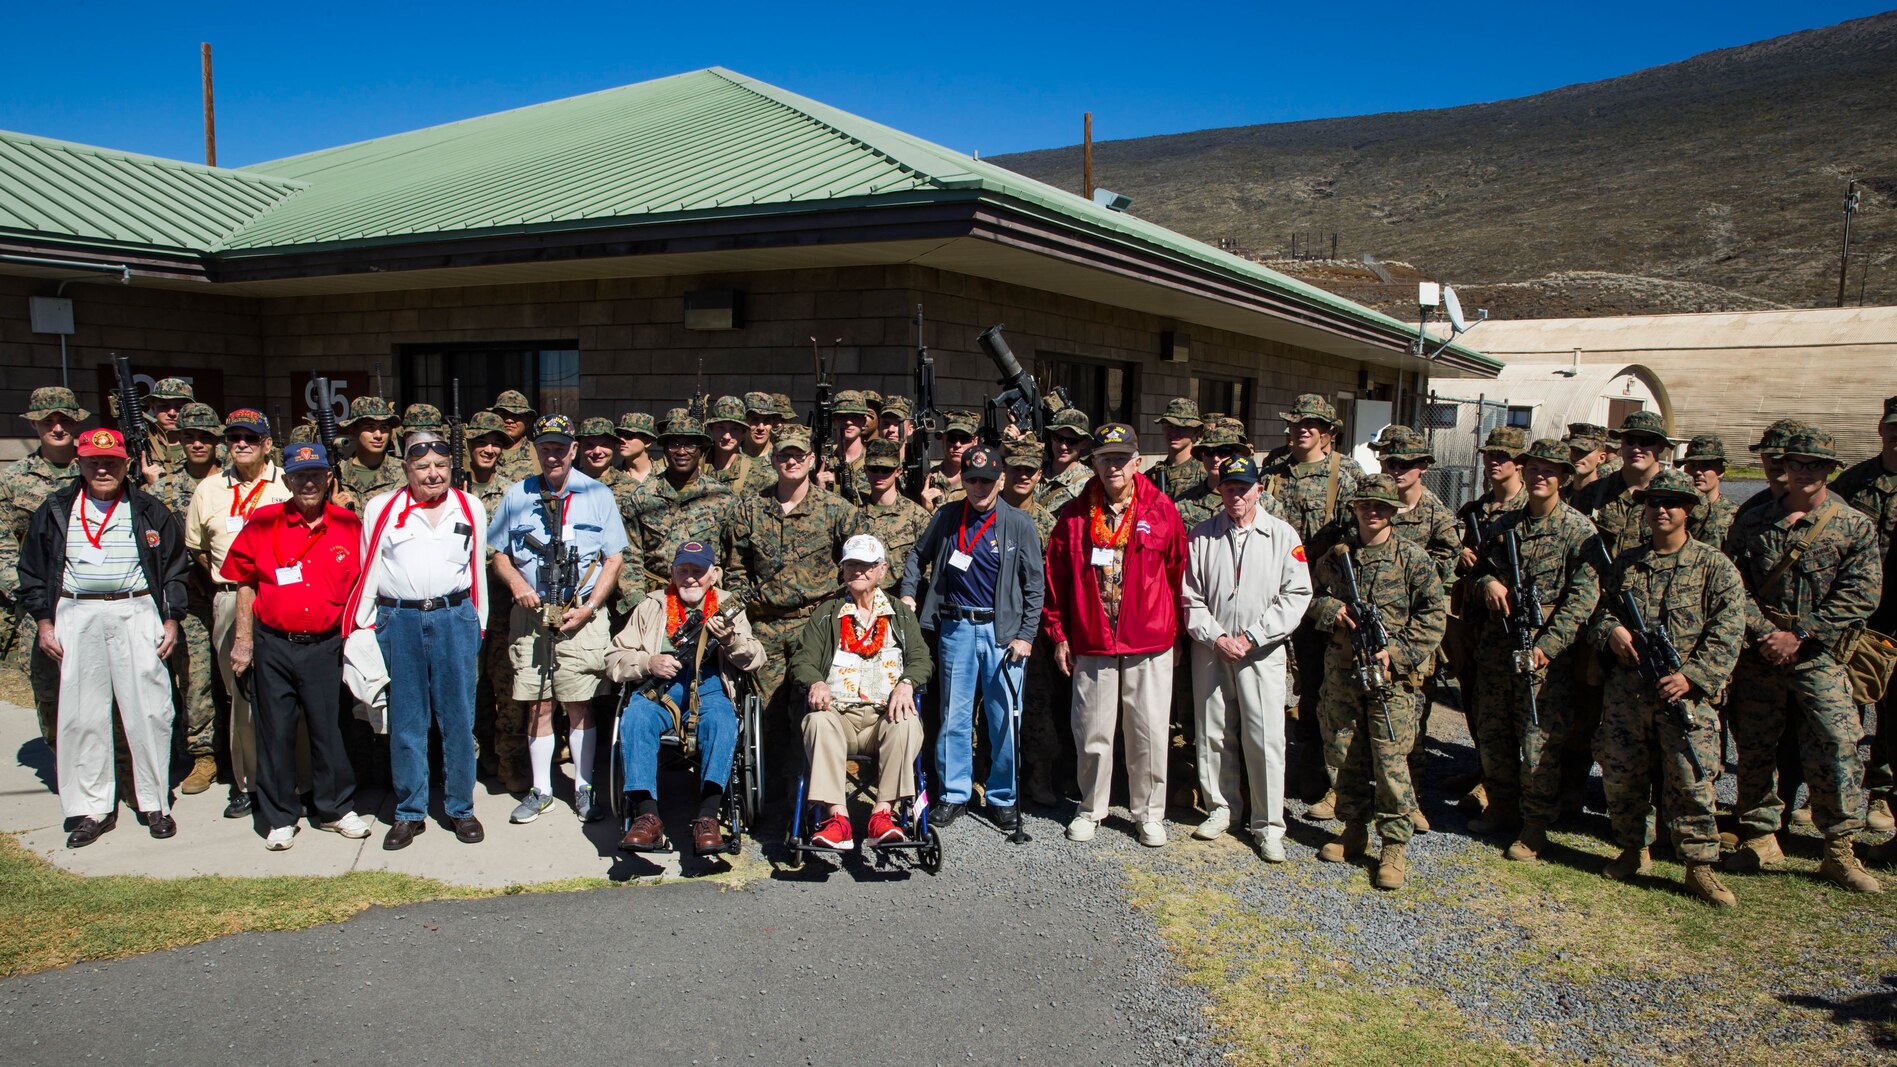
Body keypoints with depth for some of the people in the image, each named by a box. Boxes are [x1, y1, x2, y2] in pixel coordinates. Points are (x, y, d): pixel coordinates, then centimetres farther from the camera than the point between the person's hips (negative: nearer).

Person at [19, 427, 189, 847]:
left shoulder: (149, 510, 7)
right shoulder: (55, 510, 9)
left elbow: (174, 566, 9)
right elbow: (32, 569, 13)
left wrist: (171, 620, 3)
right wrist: (43, 621, 6)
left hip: (137, 614, -1)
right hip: (76, 619, 1)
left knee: (149, 712, -2)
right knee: (80, 715, 2)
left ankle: (154, 803, 9)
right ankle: (92, 808, 13)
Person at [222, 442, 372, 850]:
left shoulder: (349, 526, 0)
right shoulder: (263, 522, 0)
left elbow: (360, 586, 8)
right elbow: (244, 583, 6)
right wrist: (243, 640, 4)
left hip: (325, 646, 0)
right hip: (272, 646, 0)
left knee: (328, 728, 7)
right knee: (276, 732, 8)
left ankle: (335, 808, 23)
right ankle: (280, 817, 21)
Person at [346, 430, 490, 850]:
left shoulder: (470, 508, 12)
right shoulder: (381, 509, 9)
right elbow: (368, 573, 10)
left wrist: (476, 627, 14)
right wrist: (361, 629, 6)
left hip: (455, 618, 0)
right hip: (398, 622, 0)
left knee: (458, 717, 4)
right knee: (405, 721, 5)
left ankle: (460, 807, 16)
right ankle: (410, 812, 16)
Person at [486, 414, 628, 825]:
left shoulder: (598, 495, 4)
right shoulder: (516, 496, 9)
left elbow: (614, 558, 3)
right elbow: (499, 553, 14)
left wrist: (588, 607, -8)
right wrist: (516, 583, -7)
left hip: (582, 615, -2)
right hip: (531, 614, 2)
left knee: (579, 705, 1)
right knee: (538, 704, 6)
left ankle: (584, 787, 13)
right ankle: (540, 789, 17)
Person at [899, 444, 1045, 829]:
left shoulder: (1019, 525, -2)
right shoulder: (946, 518, 5)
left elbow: (1035, 585, -1)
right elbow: (918, 556, 20)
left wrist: (1026, 635, -6)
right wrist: (908, 593, 7)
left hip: (1003, 630, -2)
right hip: (956, 627, 2)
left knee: (1005, 718, 1)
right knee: (954, 715, 8)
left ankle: (1002, 797, 16)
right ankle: (954, 793, 20)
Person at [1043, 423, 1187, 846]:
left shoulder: (1162, 511, 0)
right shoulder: (1075, 516, 2)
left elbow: (1178, 574, 5)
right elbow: (1056, 579, 6)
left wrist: (1176, 634, 5)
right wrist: (1059, 636, 5)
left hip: (1149, 645, 0)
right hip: (1091, 643, 1)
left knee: (1149, 732, 5)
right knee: (1092, 732, 8)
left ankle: (1149, 813, 21)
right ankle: (1090, 809, 26)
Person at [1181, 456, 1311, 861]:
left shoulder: (1283, 535, 1)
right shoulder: (1202, 535, 5)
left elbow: (1296, 595, -4)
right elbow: (1190, 595, 4)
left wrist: (1251, 637, -10)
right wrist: (1215, 637, -9)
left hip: (1261, 652, -2)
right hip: (1210, 650, 2)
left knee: (1265, 739, -4)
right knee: (1213, 734, 9)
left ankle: (1268, 825, 6)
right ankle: (1221, 807, 26)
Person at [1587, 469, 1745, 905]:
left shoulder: (1716, 566, 0)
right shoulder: (1624, 563, 12)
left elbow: (1727, 633, -6)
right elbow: (1600, 610, 19)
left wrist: (1692, 675, -17)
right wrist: (1611, 630, -5)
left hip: (1688, 691, -4)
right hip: (1626, 688, 4)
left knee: (1691, 781, -8)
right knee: (1620, 773, 8)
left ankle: (1700, 867, 4)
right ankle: (1634, 850, 26)